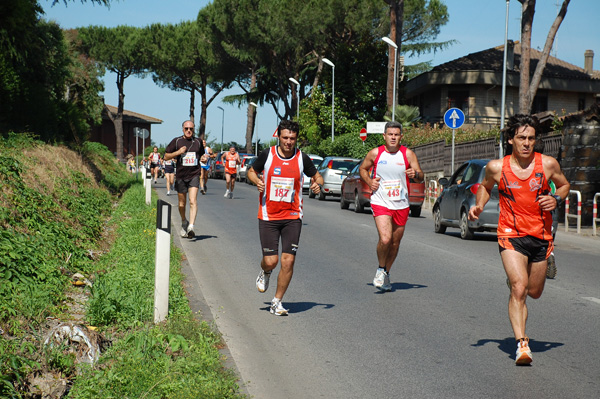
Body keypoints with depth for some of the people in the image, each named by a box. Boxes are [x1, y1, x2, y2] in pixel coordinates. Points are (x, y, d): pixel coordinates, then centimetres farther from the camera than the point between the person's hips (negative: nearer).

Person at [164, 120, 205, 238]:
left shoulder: (198, 142, 10)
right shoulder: (176, 141, 3)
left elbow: (202, 155, 28)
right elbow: (166, 156, 3)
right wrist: (178, 152, -11)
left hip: (194, 175, 0)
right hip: (180, 176, 0)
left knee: (193, 201, -17)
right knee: (182, 203, 11)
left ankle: (191, 226, -25)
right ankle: (184, 222, 37)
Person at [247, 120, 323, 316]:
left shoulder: (302, 158, -2)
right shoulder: (267, 154, -3)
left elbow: (317, 176, 12)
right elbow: (251, 171, 13)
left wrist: (317, 184, -11)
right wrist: (257, 181, -9)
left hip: (292, 217, 1)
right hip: (268, 216, 0)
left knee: (288, 261, -7)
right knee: (270, 261, -5)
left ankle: (277, 302, 9)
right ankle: (265, 273, 34)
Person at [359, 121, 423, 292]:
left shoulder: (408, 154, 0)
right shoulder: (375, 153, -1)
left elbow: (421, 176, 0)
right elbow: (362, 168, 15)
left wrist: (415, 174, -24)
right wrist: (369, 182, -3)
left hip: (401, 205, 2)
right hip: (380, 203, -2)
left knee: (395, 243, 10)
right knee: (385, 239, -20)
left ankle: (386, 274, 32)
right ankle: (381, 269, 7)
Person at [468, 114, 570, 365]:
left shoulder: (548, 164, -3)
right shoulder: (496, 167, -4)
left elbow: (564, 185, 14)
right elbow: (485, 186, 17)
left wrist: (556, 199, -6)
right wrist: (479, 206, -1)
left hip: (541, 236, 2)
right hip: (511, 234, -2)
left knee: (534, 292, 14)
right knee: (519, 287, -20)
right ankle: (521, 343, -17)